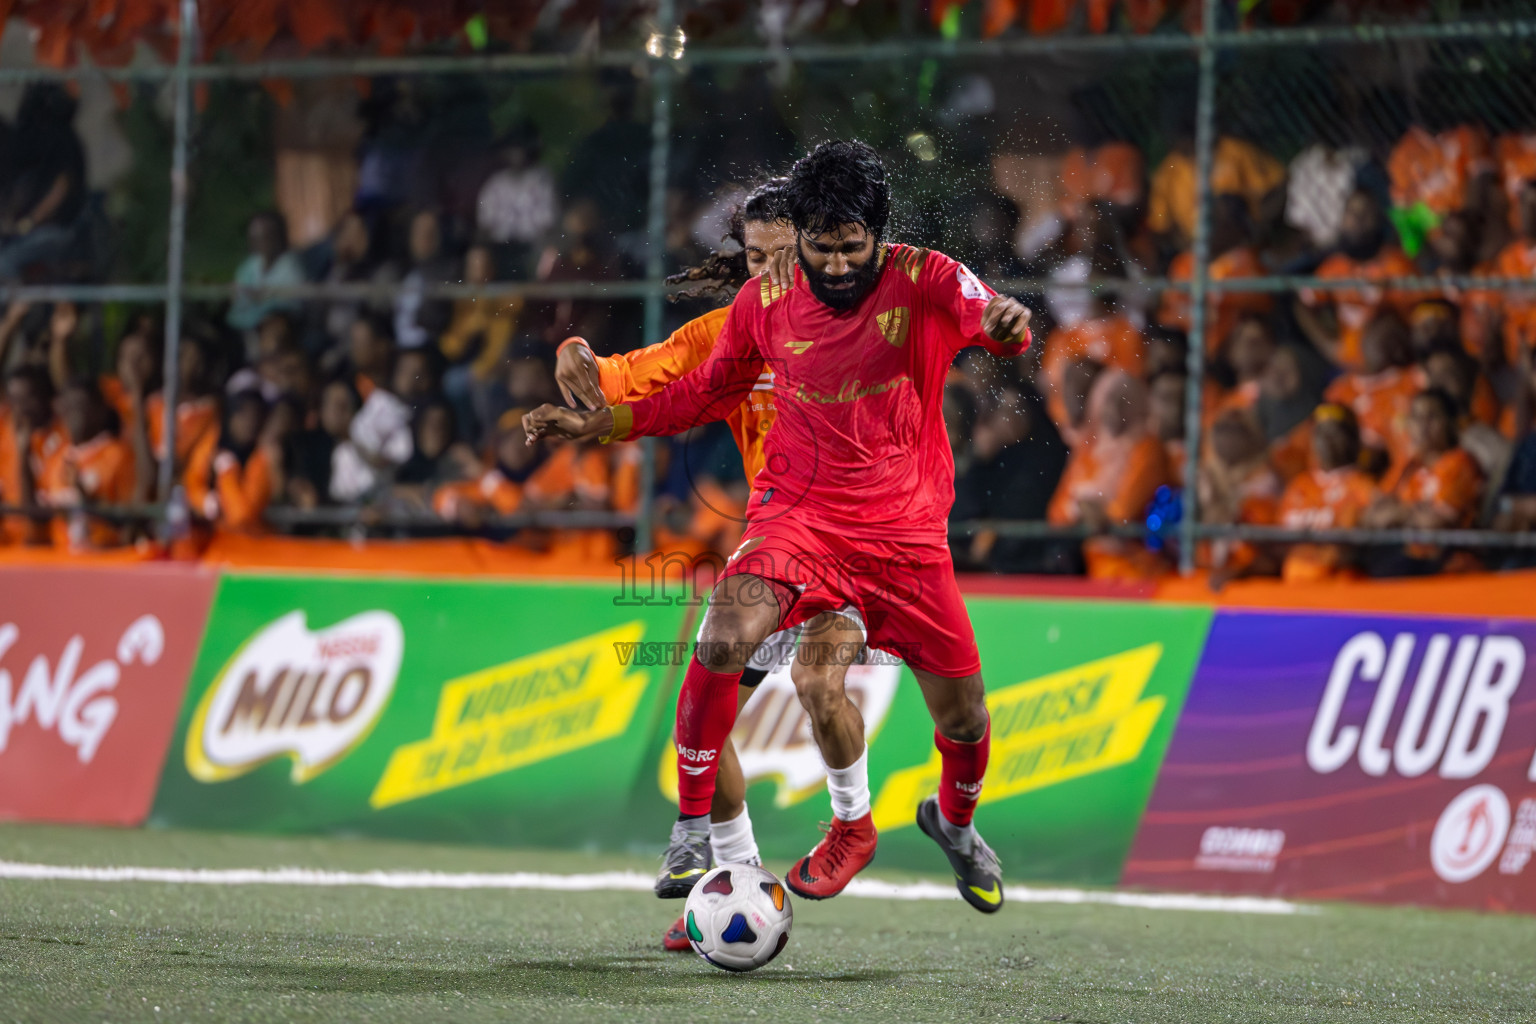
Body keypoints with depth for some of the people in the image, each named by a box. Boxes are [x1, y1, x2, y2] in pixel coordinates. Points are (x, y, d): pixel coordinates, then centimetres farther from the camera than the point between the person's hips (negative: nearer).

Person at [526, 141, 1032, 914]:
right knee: (724, 640, -29)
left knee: (964, 717, 5)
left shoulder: (924, 282, -10)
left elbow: (986, 318, -29)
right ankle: (694, 828, -13)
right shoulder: (766, 298, -2)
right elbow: (707, 393, 13)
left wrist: (1005, 323, -54)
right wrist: (592, 425, 7)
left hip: (907, 531, 0)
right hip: (796, 515, 0)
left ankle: (954, 821, 41)